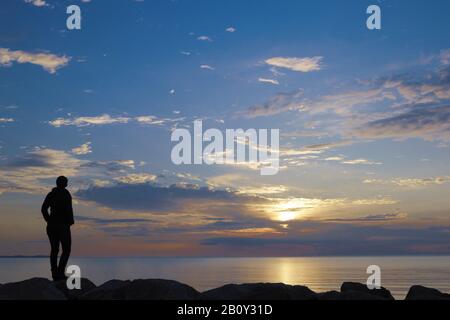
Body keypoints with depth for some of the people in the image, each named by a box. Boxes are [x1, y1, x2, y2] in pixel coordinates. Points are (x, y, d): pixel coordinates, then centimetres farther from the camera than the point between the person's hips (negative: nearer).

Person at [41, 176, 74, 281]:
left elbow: (43, 209, 5)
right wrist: (70, 222, -6)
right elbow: (68, 209, -19)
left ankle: (54, 274, 6)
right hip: (63, 225, -6)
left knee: (54, 249, 11)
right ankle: (60, 273, -13)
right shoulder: (66, 194, -8)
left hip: (51, 225, 6)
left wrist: (49, 220, 9)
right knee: (66, 250, 1)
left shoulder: (50, 194, 10)